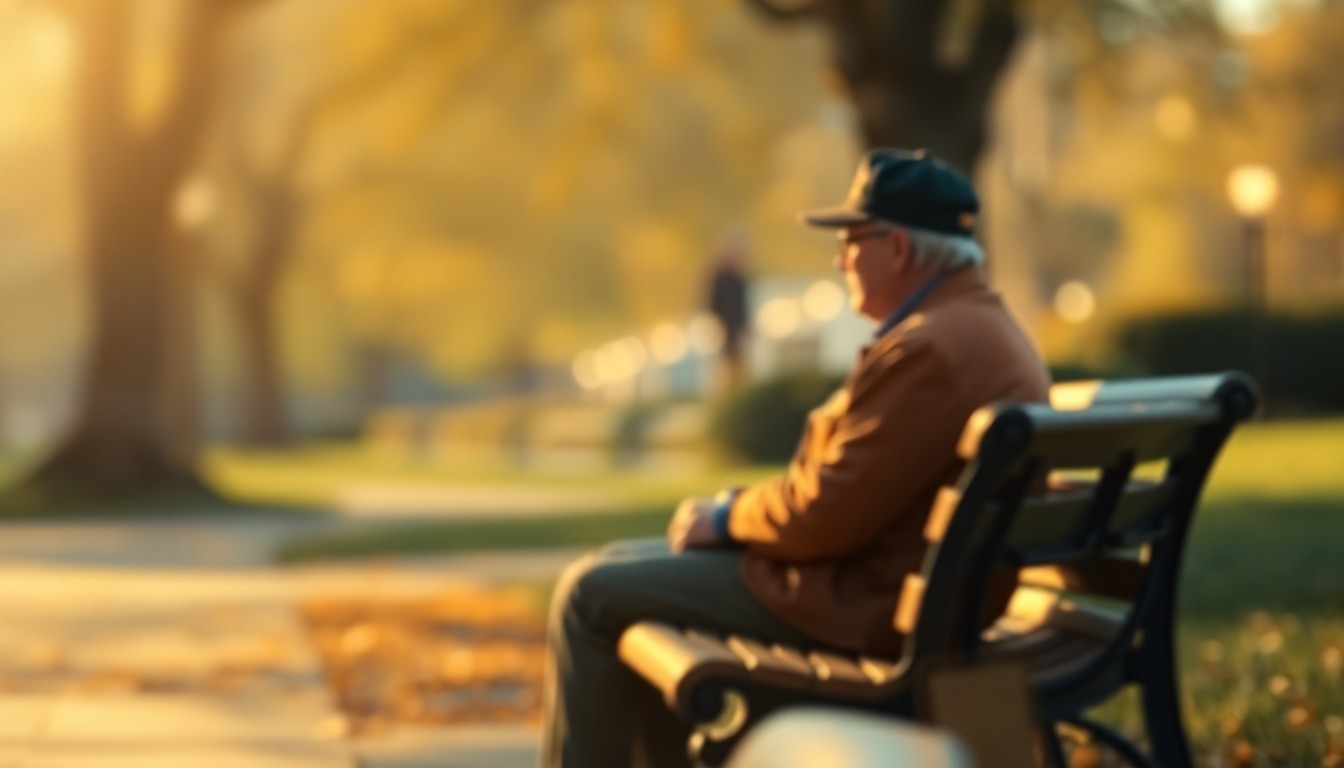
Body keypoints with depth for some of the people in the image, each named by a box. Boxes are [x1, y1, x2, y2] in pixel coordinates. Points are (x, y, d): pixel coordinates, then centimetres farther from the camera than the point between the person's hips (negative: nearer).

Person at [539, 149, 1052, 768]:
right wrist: (741, 511, 7)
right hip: (893, 581, 11)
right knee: (630, 565, 22)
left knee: (593, 594, -3)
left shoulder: (928, 350, -23)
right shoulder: (984, 327, 11)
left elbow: (825, 511, -24)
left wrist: (727, 518, -6)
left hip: (861, 607, -11)